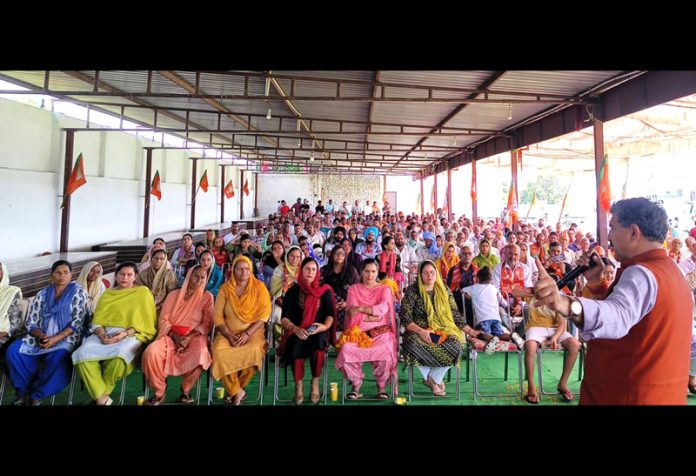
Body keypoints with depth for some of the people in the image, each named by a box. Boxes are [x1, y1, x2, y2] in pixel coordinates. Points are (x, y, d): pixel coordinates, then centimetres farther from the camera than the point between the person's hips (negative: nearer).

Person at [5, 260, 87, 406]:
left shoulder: (78, 292, -1)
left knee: (59, 356, -34)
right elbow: (30, 323, 7)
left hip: (66, 338, -4)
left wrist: (55, 339, -19)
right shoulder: (42, 294, 10)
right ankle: (24, 393, -5)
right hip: (40, 338, 4)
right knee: (13, 350, -21)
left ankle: (36, 396, -13)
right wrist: (40, 336, -14)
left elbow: (77, 323, -8)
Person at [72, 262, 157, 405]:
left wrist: (125, 333, -15)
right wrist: (101, 334, -10)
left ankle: (101, 392, -8)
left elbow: (147, 323, -1)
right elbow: (97, 320, 12)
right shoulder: (107, 294, 19)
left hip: (131, 335, -4)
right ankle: (101, 397, -18)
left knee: (118, 356, -36)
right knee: (82, 354, -26)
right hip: (105, 334, 4)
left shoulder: (143, 292, 4)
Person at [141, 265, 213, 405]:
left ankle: (186, 390, -6)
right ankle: (159, 392, -5)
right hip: (171, 335, 2)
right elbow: (164, 319, 7)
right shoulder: (174, 294, 14)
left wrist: (189, 337, -13)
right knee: (151, 352, -29)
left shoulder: (207, 296, 7)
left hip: (194, 336, -2)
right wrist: (174, 336, -10)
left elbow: (207, 323, 1)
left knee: (200, 356, -35)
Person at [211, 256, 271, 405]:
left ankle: (233, 388, -6)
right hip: (229, 333, 2)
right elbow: (218, 316, 1)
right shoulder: (225, 289, 5)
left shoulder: (259, 287, -1)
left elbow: (264, 314, -7)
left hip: (253, 332, -1)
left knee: (254, 351, -32)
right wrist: (228, 335, -14)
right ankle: (236, 391, -9)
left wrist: (247, 333, -16)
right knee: (218, 351, -28)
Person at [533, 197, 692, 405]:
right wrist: (596, 282, -2)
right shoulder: (670, 270, 9)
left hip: (627, 396, -9)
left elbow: (619, 315, -47)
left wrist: (567, 305, -67)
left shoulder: (641, 273, -25)